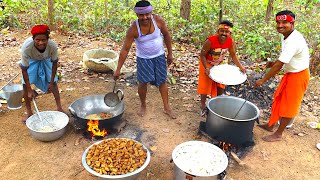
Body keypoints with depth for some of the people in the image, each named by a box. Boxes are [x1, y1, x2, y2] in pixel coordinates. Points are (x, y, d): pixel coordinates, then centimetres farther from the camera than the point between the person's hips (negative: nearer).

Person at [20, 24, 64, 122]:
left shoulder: (52, 46, -37)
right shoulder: (26, 47, -40)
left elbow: (54, 63, -17)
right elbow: (24, 69, -29)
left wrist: (51, 82, -13)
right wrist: (29, 90, -28)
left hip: (46, 60, 1)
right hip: (31, 61, -1)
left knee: (53, 83, -3)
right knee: (25, 85, -9)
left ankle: (59, 107, 15)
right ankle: (29, 112, 8)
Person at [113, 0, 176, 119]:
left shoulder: (158, 20, -18)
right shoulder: (133, 29, -23)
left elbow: (166, 35, -2)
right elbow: (125, 49, -20)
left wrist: (170, 53, 2)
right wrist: (118, 70, -21)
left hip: (159, 56, 2)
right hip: (143, 58, -2)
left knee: (162, 81, 8)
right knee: (143, 82, -4)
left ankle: (166, 107, 23)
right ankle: (143, 105, 24)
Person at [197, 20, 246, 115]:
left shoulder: (231, 42, -19)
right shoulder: (210, 41, -33)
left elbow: (233, 55, -4)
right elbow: (202, 55, -23)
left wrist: (240, 67, -12)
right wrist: (206, 68, -33)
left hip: (219, 64, 5)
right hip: (207, 64, -4)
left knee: (221, 85, 14)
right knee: (205, 86, 3)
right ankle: (203, 106, 22)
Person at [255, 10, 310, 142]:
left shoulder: (293, 41, -30)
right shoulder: (287, 36, 1)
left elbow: (279, 65, -30)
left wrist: (263, 80, -22)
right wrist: (274, 63, 0)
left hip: (298, 76, -9)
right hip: (290, 73, 9)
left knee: (288, 105, 3)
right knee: (278, 99, 16)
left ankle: (278, 134, 17)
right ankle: (270, 125, 32)